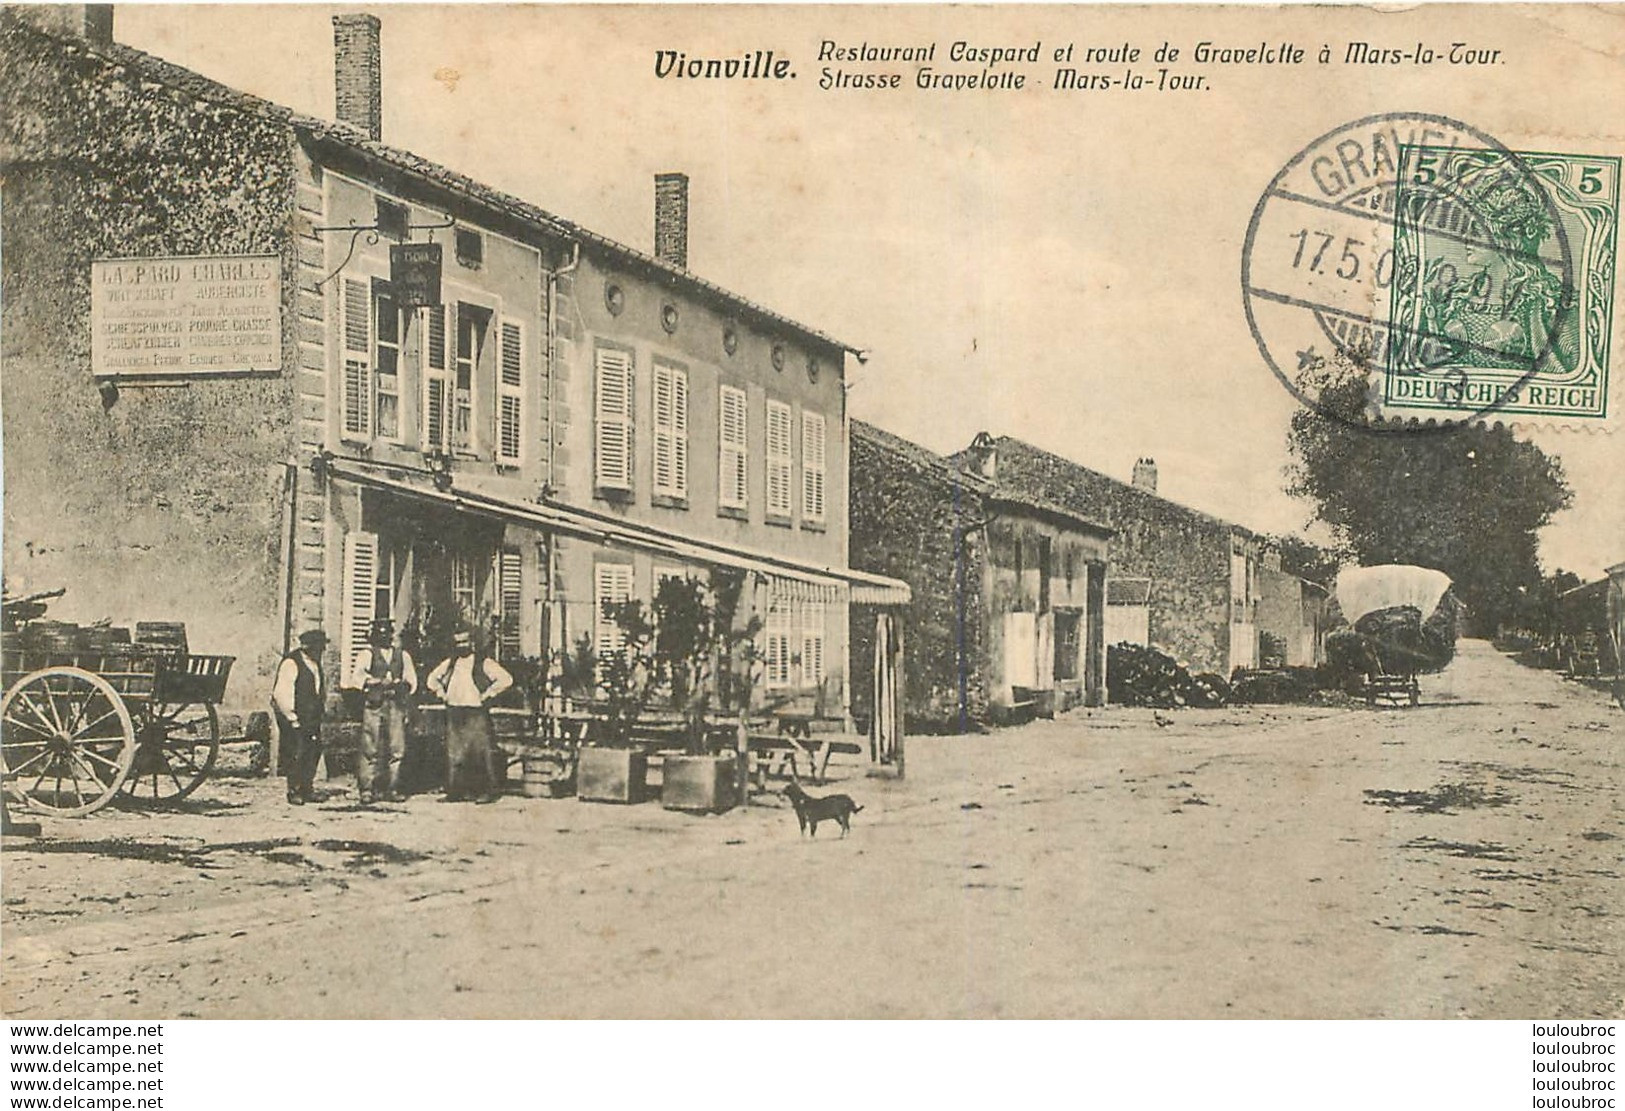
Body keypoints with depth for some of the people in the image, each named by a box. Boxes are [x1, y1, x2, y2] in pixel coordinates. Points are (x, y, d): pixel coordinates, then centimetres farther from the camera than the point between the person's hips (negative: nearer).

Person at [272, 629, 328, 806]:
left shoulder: (316, 663, 13)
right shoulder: (291, 663, -13)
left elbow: (321, 686, 27)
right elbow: (280, 693, -17)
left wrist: (322, 708, 18)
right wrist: (291, 717, -15)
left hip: (313, 717, 8)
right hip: (295, 718, -8)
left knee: (314, 751, 4)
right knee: (297, 754, -7)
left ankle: (306, 789, 14)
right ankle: (294, 791, 3)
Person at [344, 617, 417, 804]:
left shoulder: (403, 655, 17)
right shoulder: (367, 654, 7)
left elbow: (411, 680, 14)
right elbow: (356, 677, -4)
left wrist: (402, 687, -6)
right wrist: (375, 682, -14)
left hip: (396, 706, 3)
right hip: (373, 705, -3)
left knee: (396, 749, -1)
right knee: (370, 749, -6)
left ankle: (392, 789, 6)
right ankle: (366, 789, -3)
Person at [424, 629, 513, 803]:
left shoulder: (483, 663, -1)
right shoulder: (450, 663, 14)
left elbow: (506, 679, -7)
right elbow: (432, 679, 28)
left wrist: (487, 694, -9)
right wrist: (441, 692, 11)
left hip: (476, 715, -5)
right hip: (454, 715, 5)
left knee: (482, 753, -7)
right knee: (454, 754, 4)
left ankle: (487, 792, -3)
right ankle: (455, 792, 8)